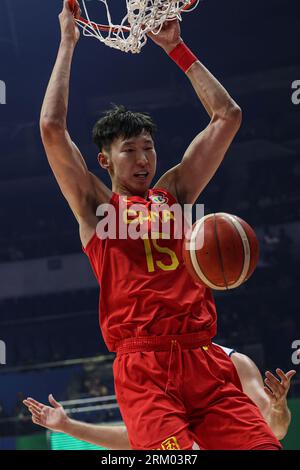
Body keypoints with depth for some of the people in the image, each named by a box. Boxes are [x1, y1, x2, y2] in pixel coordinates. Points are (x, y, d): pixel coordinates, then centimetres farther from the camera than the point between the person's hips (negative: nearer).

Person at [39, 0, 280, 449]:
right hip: (143, 368, -4)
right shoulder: (95, 205, 11)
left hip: (204, 362, 4)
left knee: (263, 445, -13)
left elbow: (228, 116, 23)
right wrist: (67, 44, 9)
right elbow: (52, 127, 0)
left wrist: (176, 47, 23)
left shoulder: (173, 193, 21)